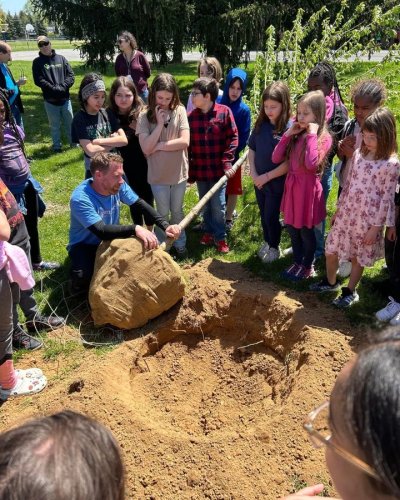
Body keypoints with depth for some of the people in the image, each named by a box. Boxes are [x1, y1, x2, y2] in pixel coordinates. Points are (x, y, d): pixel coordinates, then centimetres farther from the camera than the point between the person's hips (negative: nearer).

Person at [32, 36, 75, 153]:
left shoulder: (61, 58, 7)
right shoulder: (37, 62, 0)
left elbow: (71, 76, 3)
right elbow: (39, 81, -9)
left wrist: (62, 87, -13)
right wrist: (55, 89, -18)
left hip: (65, 98, 2)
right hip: (50, 100, -2)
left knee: (69, 122, 12)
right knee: (55, 125, 8)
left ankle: (73, 142, 28)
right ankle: (57, 145, 22)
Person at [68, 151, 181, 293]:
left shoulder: (118, 186, -13)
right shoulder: (80, 198, -31)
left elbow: (141, 205, -9)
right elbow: (101, 231, -40)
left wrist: (165, 226, -23)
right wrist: (135, 228, -52)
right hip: (85, 244, -6)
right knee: (82, 278, -34)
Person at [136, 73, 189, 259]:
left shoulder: (179, 111, -6)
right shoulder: (145, 116, -8)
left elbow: (184, 141, -16)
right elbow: (146, 148, -16)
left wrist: (159, 145, -15)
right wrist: (160, 123, -19)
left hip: (179, 172, 1)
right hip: (158, 175, -1)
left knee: (177, 212, 18)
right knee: (163, 214, 13)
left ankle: (180, 244, 36)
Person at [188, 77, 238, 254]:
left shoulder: (224, 112, -9)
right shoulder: (191, 116, -2)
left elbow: (233, 138, -6)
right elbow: (188, 145, 2)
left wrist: (227, 162, -14)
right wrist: (188, 170, 2)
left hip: (219, 169, -3)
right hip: (200, 170, 3)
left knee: (218, 206, 4)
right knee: (205, 205, 16)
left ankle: (220, 237, 22)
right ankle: (209, 232, 36)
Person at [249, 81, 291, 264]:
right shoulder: (261, 124, -3)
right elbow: (251, 150, 6)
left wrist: (267, 177, -17)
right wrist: (253, 173, -5)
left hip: (277, 183, -5)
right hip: (259, 181, 5)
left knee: (271, 217, 7)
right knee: (263, 215, 20)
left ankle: (275, 247, 31)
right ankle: (267, 242, 42)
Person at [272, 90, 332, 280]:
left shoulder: (324, 137, -13)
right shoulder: (296, 135, 5)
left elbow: (311, 164, -29)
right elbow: (276, 158, -1)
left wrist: (312, 135, -23)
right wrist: (288, 134, -7)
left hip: (308, 189, -6)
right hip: (292, 186, 6)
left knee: (306, 231, 9)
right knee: (292, 228, 17)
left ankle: (308, 266, 28)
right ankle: (297, 262, 36)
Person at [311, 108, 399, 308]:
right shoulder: (358, 154, 1)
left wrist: (376, 226, -12)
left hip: (368, 219, -5)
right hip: (346, 213, 5)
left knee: (358, 258, 11)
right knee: (331, 251, 14)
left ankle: (350, 292, 31)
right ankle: (330, 282, 39)